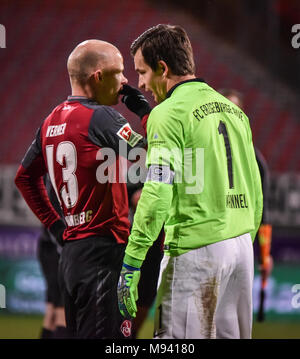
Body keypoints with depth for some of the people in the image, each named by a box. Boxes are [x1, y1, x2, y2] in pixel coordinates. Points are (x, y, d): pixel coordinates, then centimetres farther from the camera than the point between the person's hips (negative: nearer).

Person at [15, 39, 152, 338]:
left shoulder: (51, 121, 13)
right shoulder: (100, 117, -13)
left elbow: (25, 177, 25)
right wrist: (145, 112, -2)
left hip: (70, 250, 9)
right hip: (103, 249, -9)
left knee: (80, 335, 14)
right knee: (106, 336, -10)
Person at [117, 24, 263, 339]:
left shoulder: (168, 114, -8)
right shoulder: (233, 110, 15)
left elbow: (157, 194, -17)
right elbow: (254, 191, 17)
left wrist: (131, 263, -17)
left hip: (196, 249, -8)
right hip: (242, 246, 8)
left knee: (178, 338, -6)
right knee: (232, 334, 11)